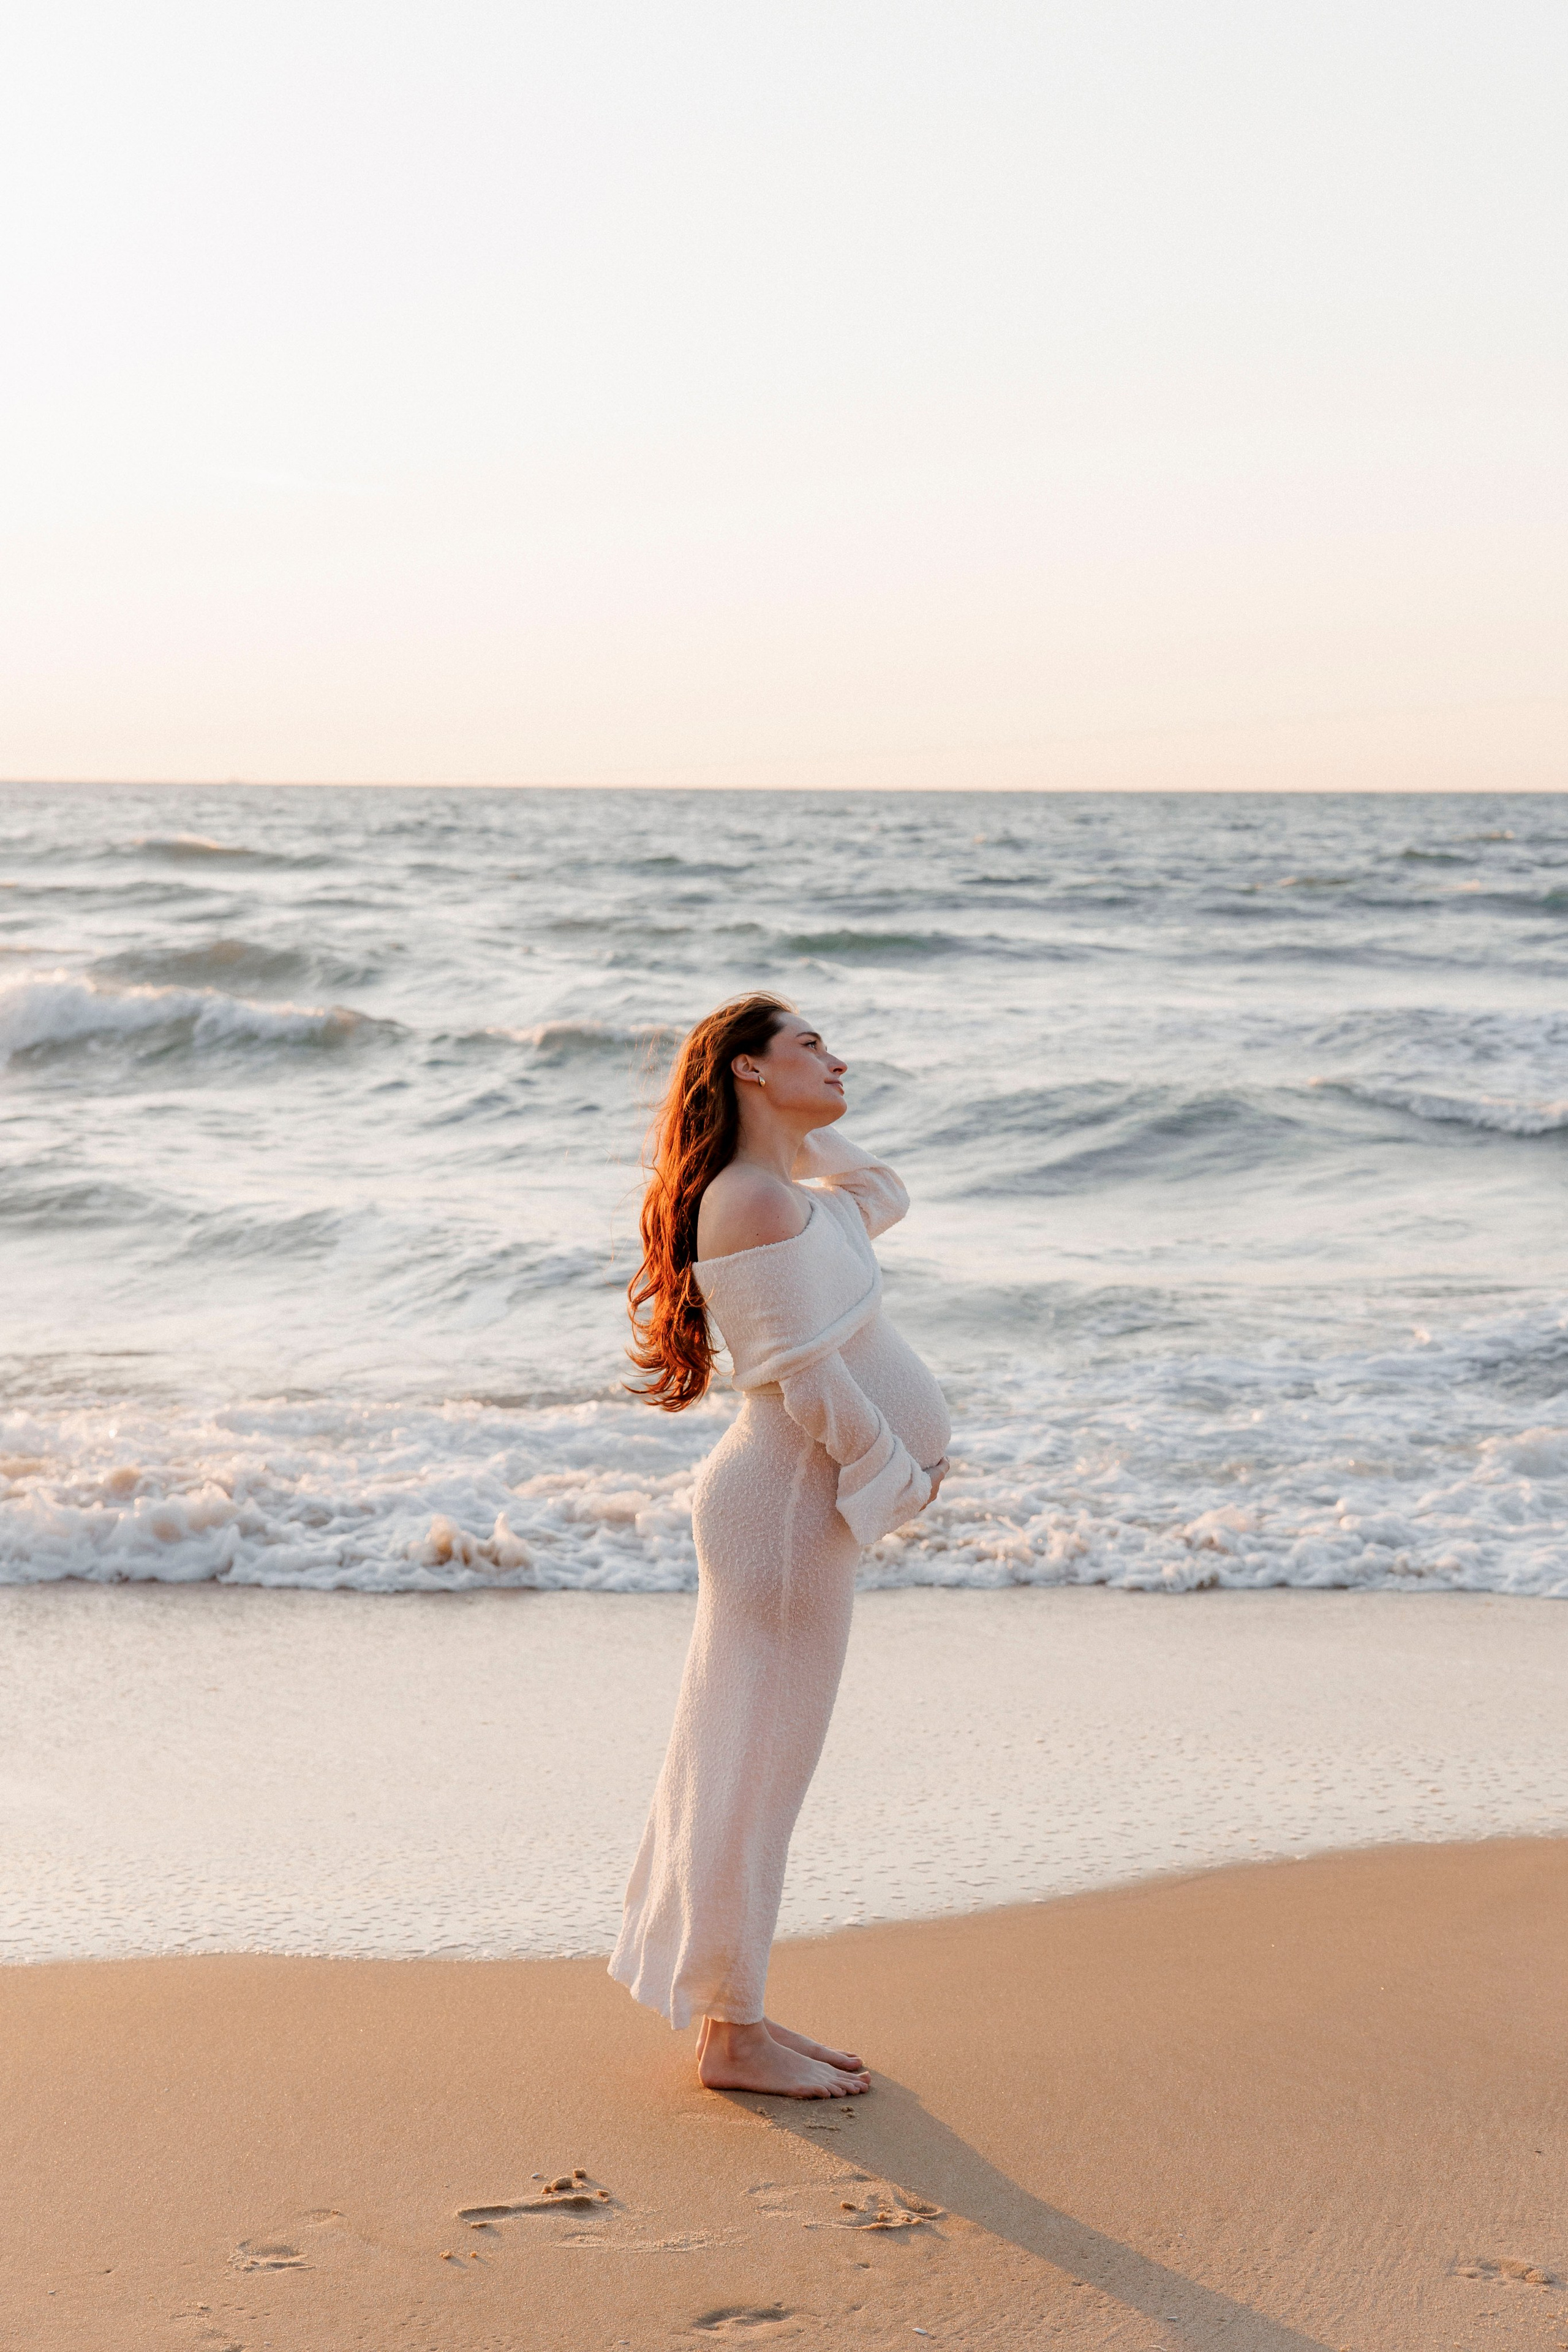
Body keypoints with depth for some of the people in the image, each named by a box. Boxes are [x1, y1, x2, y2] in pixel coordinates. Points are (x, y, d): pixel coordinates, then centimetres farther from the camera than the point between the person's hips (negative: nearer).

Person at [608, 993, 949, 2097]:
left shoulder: (787, 1187, 12)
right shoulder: (753, 1201, -18)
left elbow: (884, 1197, 31)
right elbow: (815, 1384, -21)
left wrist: (801, 1128, 18)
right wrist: (900, 1475, -8)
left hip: (802, 1506, 10)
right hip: (788, 1506, -10)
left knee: (755, 1765, 15)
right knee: (756, 1766, -1)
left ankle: (736, 2015, 25)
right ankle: (734, 2034, 9)